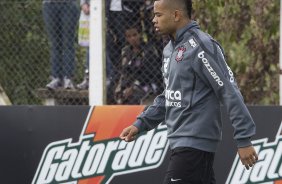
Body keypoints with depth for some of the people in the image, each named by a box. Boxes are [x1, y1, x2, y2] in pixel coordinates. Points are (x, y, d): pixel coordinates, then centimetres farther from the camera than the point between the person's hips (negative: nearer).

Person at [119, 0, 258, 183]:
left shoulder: (200, 46, -15)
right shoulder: (171, 49, 14)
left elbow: (229, 92, -16)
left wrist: (244, 140, -18)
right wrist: (140, 124, 15)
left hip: (194, 143, -9)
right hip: (180, 141, 9)